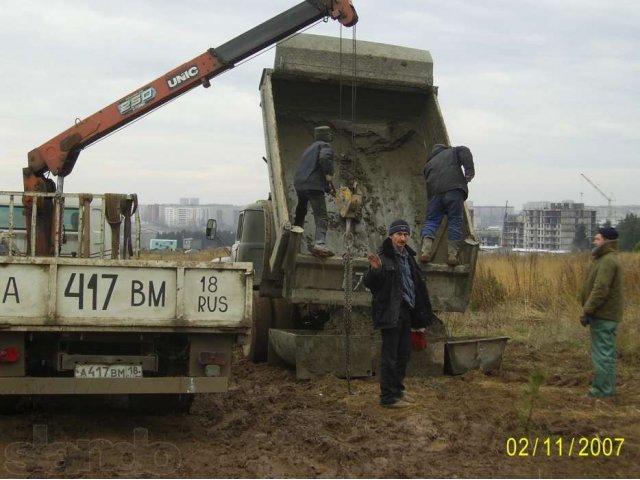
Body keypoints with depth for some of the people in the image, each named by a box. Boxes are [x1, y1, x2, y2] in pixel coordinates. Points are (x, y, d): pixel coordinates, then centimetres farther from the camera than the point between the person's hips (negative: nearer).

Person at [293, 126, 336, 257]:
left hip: (299, 184, 8)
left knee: (300, 213, 27)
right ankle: (319, 244, -34)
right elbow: (324, 158, -21)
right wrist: (329, 174, -5)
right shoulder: (325, 146, 4)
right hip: (314, 186, -8)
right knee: (321, 217, -14)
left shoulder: (309, 149, 31)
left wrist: (328, 188, 38)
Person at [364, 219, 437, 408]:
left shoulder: (408, 257, 14)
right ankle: (388, 396, 1)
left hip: (406, 312, 8)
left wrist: (420, 313, 20)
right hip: (390, 313, -8)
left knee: (403, 354, 15)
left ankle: (398, 389, 27)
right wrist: (375, 270, -38)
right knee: (390, 355, -4)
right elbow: (370, 284, -17)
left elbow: (417, 285, 22)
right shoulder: (383, 257, -12)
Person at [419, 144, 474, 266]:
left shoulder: (428, 164, 34)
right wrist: (469, 171, -1)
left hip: (434, 192, 2)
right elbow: (465, 152, 7)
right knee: (455, 220, 1)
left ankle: (426, 249, -16)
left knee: (431, 220, 6)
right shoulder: (452, 151, 26)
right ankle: (453, 254, -7)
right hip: (454, 188, -2)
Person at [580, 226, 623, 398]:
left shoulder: (608, 261, -17)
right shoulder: (606, 259, 17)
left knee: (602, 353, -6)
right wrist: (589, 311, 20)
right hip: (605, 315, 10)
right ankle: (607, 387, 19)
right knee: (606, 353, 13)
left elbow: (600, 290, -23)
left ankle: (603, 389, -3)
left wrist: (587, 311, -20)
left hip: (603, 316, -10)